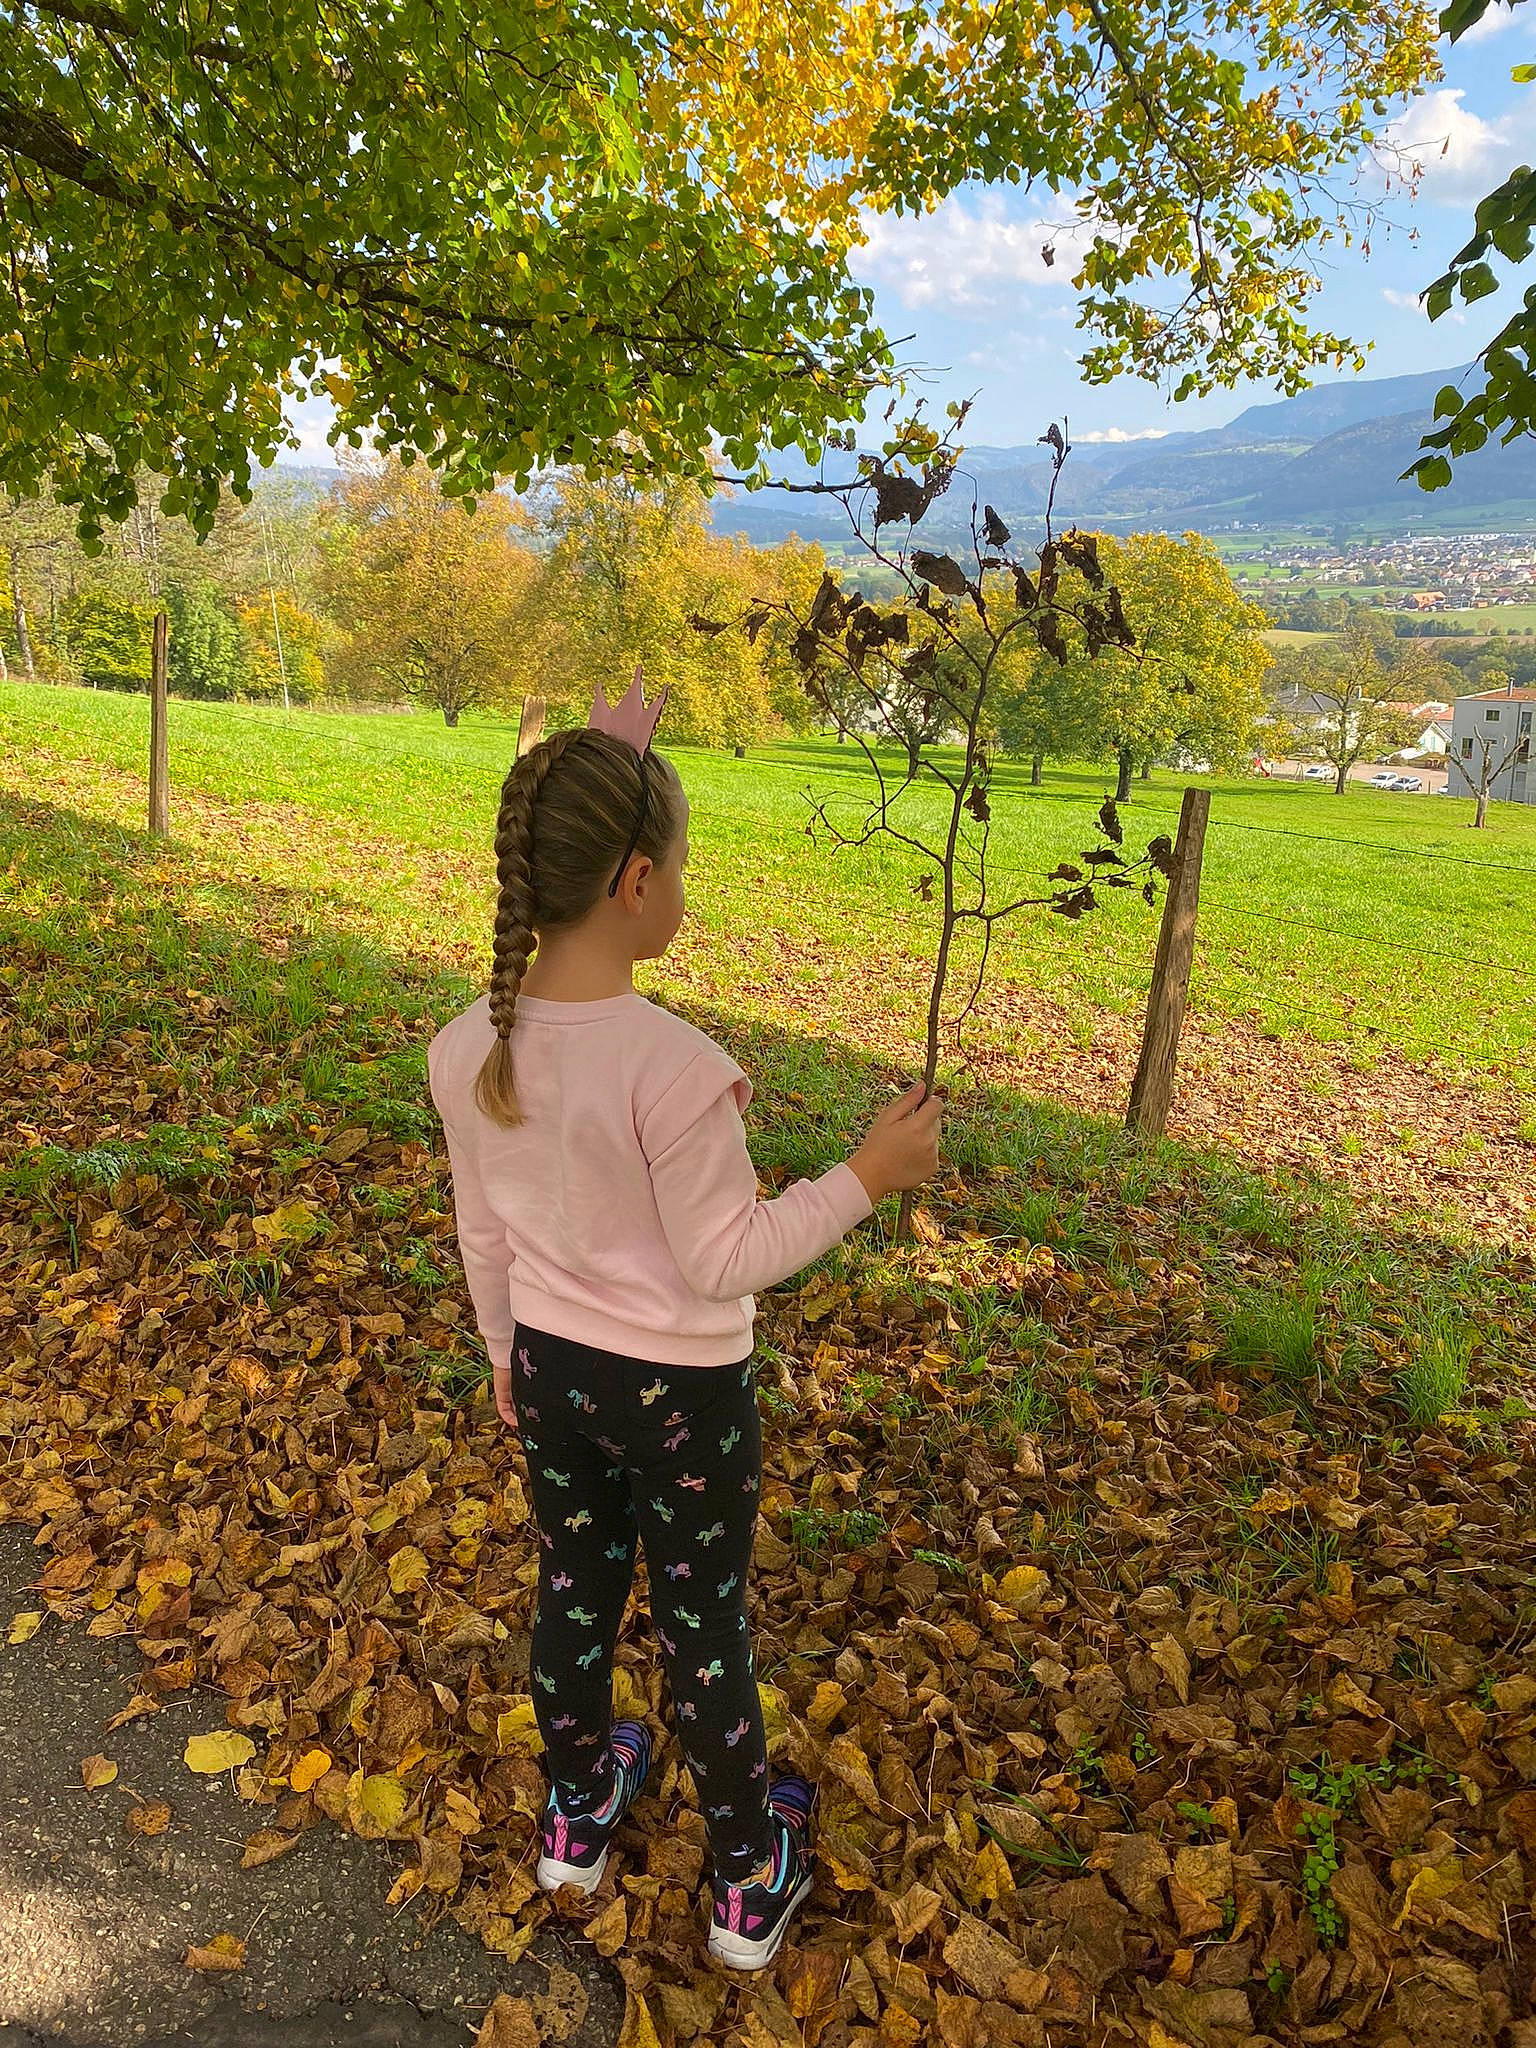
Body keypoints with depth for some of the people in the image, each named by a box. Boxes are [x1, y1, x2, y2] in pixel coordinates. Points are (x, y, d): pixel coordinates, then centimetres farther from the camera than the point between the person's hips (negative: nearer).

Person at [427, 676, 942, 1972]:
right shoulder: (673, 1065, -31)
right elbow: (724, 1260, -22)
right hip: (681, 1391, -5)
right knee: (705, 1630, 16)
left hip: (553, 1370, 5)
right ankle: (749, 1885, 40)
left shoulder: (467, 1049, -12)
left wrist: (509, 1356, 15)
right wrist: (866, 1179, -16)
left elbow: (484, 1237, 1)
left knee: (574, 1594, 26)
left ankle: (578, 1815, 52)